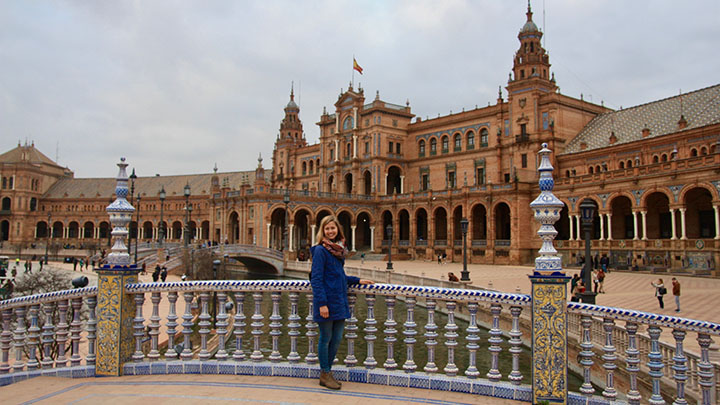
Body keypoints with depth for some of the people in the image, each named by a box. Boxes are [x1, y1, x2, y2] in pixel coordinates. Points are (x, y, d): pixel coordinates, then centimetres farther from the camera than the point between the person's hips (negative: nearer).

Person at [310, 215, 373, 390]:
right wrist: (322, 303, -19)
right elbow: (316, 279, -14)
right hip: (326, 301, -7)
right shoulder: (320, 250, -11)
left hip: (340, 301, 7)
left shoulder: (339, 249, 13)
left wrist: (358, 281, 16)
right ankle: (324, 375, 20)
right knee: (326, 338, 5)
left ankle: (327, 371, 27)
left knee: (337, 338, 11)